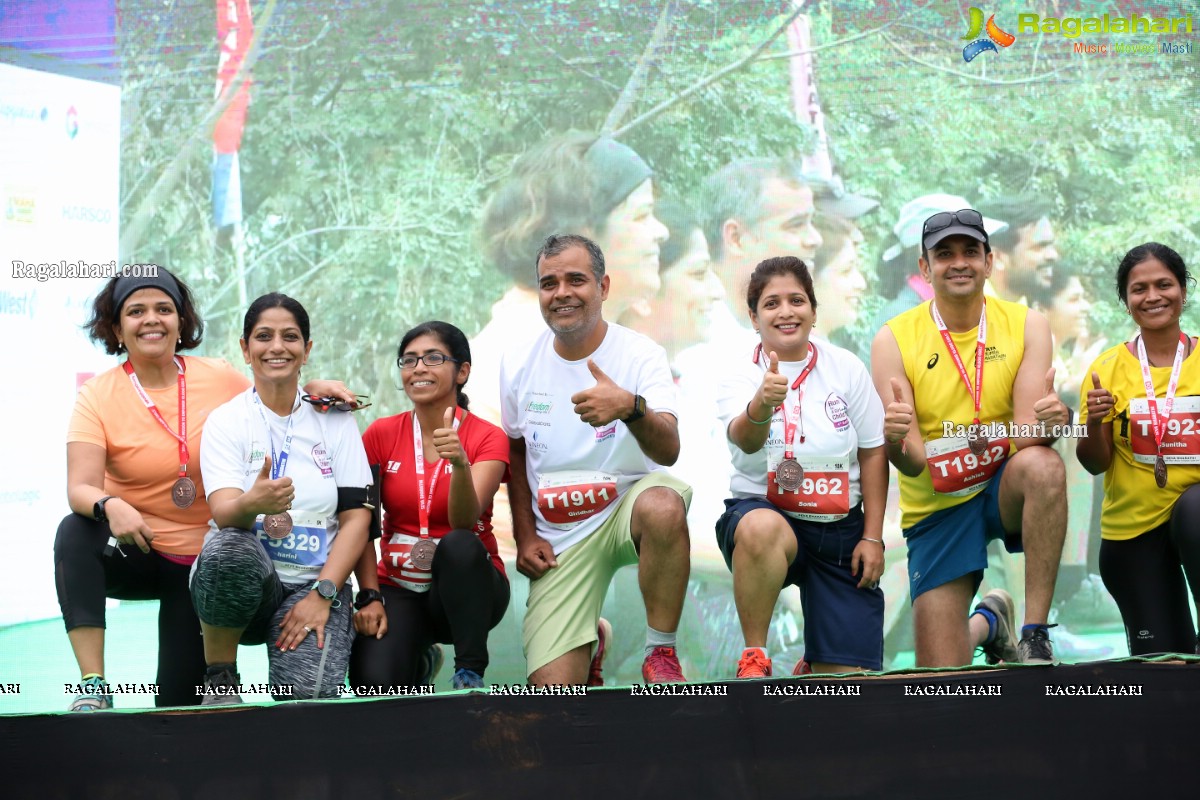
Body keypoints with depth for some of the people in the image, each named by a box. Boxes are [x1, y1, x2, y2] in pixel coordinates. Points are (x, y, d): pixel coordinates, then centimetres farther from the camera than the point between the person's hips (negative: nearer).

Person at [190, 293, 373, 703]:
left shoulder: (334, 420, 7)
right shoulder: (226, 420, 2)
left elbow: (355, 517, 2)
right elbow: (224, 513, -13)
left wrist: (322, 595, -12)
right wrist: (253, 504, -39)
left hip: (314, 582, 0)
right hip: (245, 578, 0)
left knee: (308, 691, -29)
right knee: (228, 547, -37)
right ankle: (219, 676, -13)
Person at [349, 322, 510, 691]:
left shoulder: (488, 438, -7)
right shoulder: (381, 434, 0)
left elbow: (465, 521, -23)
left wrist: (460, 463, -41)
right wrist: (369, 597, -13)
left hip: (466, 587, -2)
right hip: (399, 589, 2)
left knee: (459, 544, -37)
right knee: (373, 684, -26)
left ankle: (470, 672, -22)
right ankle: (417, 659, 10)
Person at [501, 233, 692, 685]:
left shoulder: (641, 355, -11)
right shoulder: (517, 365, 0)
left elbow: (668, 452, -26)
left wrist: (631, 407, -47)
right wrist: (524, 536, 7)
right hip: (558, 537, 2)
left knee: (663, 506, -41)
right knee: (554, 693, -12)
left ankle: (661, 652, -20)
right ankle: (589, 643, 26)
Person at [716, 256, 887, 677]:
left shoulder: (846, 368, 0)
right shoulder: (739, 377, -5)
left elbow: (873, 453, 4)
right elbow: (745, 439, -26)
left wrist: (873, 537, -1)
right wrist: (761, 404, -49)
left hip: (840, 531, 2)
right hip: (762, 512, -2)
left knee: (848, 680, -5)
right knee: (762, 528, -42)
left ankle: (816, 663, 34)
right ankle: (754, 658, -24)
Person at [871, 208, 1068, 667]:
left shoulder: (1025, 325, -6)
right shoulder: (894, 340, -8)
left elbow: (1027, 435, -16)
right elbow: (913, 461, -13)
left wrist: (1052, 419, -39)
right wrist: (895, 441, -37)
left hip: (1006, 490, 0)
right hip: (936, 508, 0)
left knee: (1042, 464, -37)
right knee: (942, 681, -6)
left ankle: (1036, 634, -26)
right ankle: (986, 624, 32)